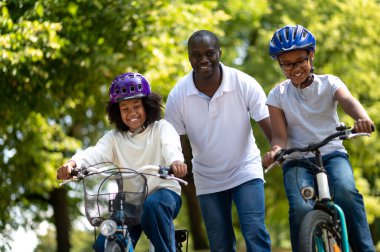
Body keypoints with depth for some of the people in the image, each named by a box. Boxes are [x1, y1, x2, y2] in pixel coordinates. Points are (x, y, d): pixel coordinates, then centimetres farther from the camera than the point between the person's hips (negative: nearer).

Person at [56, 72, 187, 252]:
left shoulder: (161, 128, 1)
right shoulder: (114, 138, 7)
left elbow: (171, 146, -22)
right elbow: (94, 154, -12)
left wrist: (176, 161, -48)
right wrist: (72, 163, -36)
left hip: (163, 192, -3)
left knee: (153, 204, -38)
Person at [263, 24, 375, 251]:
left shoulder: (329, 83, 1)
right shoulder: (278, 95, 4)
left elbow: (348, 101, -21)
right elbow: (280, 135, -4)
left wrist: (363, 118, -46)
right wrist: (275, 151, -30)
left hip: (332, 155, 0)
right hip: (297, 162, 0)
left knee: (346, 193, -33)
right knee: (301, 209, -29)